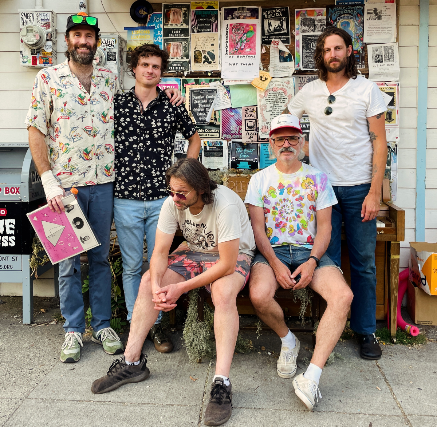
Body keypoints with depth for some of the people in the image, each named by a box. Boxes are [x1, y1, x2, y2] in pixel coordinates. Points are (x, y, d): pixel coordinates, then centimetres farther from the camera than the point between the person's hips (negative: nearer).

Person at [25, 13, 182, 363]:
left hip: (104, 182, 2)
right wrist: (48, 180, -10)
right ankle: (73, 330, 19)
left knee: (101, 256, 10)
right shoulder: (48, 78, 1)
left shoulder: (111, 80, 10)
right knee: (68, 260, 6)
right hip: (65, 183, -2)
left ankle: (103, 325, 23)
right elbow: (36, 131, -2)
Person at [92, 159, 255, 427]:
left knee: (223, 292, -37)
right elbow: (160, 252, -9)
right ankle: (132, 363, 0)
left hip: (234, 254, -6)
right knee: (147, 281, -9)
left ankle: (222, 384, -35)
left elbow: (227, 264, -32)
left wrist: (181, 288, -28)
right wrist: (156, 286, -30)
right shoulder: (173, 204, -15)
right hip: (194, 251, 6)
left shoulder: (225, 204, -32)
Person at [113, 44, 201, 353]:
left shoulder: (172, 106, 5)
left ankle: (156, 324, 20)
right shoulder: (117, 104, 4)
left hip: (162, 198, 0)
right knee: (132, 266, 7)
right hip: (126, 199, 0)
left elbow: (194, 137, 18)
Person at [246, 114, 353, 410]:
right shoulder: (260, 179, 10)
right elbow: (258, 228, 2)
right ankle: (288, 340, 2)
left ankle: (312, 376, -27)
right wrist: (275, 264, -13)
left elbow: (324, 228, 6)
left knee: (343, 296, -27)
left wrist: (312, 262, -12)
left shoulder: (317, 178, 11)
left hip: (310, 252, 1)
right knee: (259, 296, -32)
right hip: (271, 252, 0)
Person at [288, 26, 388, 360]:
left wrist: (375, 192, -9)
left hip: (359, 188, -1)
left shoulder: (367, 89, 1)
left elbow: (379, 141, -2)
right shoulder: (309, 92, 8)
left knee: (364, 263, 4)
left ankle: (366, 331, 18)